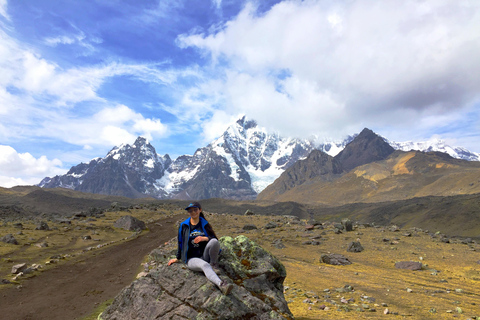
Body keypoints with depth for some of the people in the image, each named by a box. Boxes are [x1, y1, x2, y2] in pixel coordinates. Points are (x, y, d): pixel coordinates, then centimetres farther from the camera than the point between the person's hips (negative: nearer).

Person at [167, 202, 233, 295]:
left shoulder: (205, 224, 8)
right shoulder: (183, 226, 5)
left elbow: (215, 238, 6)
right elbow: (180, 243, 17)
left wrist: (205, 238, -14)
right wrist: (178, 258, 25)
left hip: (205, 256, 2)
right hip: (192, 259, -1)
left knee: (214, 241, -30)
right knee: (205, 265, -37)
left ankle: (214, 265, -9)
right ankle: (221, 284, -59)